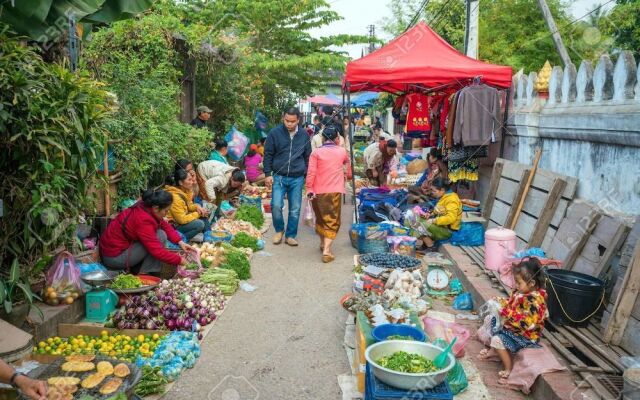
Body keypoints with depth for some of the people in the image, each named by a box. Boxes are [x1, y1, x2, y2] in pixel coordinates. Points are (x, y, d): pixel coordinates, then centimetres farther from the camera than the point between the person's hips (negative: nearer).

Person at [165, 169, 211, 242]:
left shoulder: (184, 190, -2)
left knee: (203, 215, 3)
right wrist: (198, 214, -17)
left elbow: (188, 205, 12)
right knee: (200, 224, -25)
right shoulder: (175, 197, -29)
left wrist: (197, 207, -10)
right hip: (174, 225, -10)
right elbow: (182, 219, -28)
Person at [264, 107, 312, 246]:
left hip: (297, 178, 2)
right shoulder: (275, 133, -3)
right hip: (279, 177, -2)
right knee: (276, 206, -10)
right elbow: (268, 154, 2)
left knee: (295, 209, 5)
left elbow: (308, 157, 13)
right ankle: (279, 230, 16)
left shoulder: (304, 135, 5)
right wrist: (268, 174, -3)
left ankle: (290, 236, 20)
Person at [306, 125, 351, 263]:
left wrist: (309, 190, -5)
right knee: (332, 221, 0)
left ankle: (323, 243, 36)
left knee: (321, 218, 19)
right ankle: (326, 250, -13)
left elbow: (311, 173, -11)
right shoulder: (342, 151, 5)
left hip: (318, 191, 1)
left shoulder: (316, 153, -2)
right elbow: (347, 161, 28)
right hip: (334, 191, -1)